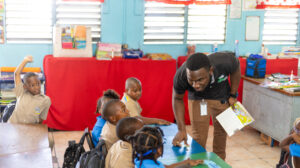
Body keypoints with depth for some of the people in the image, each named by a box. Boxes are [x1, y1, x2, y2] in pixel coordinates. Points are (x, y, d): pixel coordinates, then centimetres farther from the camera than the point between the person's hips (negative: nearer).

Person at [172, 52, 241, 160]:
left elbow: (236, 68, -12)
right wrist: (181, 129, -22)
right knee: (198, 138, -5)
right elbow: (177, 99, -16)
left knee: (221, 132, 14)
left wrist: (233, 95, -10)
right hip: (198, 99, -1)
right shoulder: (181, 77, -36)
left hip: (222, 98, 1)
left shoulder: (224, 61, -38)